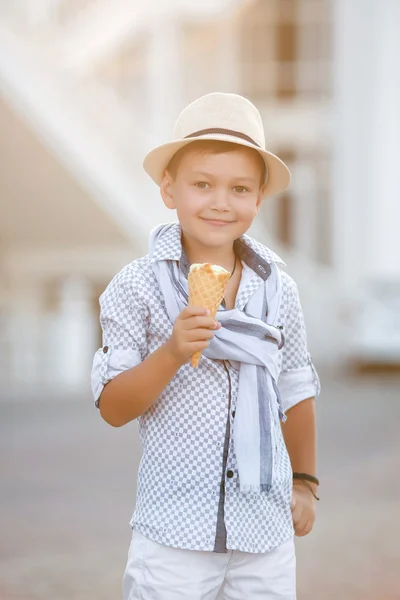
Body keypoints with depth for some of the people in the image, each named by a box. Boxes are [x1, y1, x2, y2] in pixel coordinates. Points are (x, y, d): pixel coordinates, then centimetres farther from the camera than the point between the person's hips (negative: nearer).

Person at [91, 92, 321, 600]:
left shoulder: (278, 289, 5)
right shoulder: (138, 288, -6)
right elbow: (113, 408, -8)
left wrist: (304, 482, 23)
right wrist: (173, 352, -22)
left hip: (265, 527, 3)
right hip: (174, 531, -3)